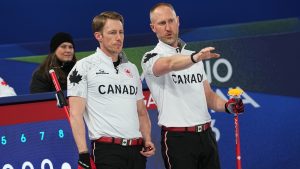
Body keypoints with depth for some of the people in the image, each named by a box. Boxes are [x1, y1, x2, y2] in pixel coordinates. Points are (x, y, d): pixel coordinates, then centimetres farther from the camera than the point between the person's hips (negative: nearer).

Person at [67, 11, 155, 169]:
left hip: (137, 150, 6)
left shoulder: (131, 68, 18)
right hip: (107, 149, -6)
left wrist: (147, 140, 7)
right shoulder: (84, 67, -1)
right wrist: (83, 154, -15)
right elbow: (76, 114, -7)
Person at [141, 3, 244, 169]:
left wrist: (227, 106, -2)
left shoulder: (194, 56, 18)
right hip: (177, 138, -6)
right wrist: (195, 58, -48)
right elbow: (168, 64, -29)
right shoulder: (151, 58, -4)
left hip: (206, 135, 6)